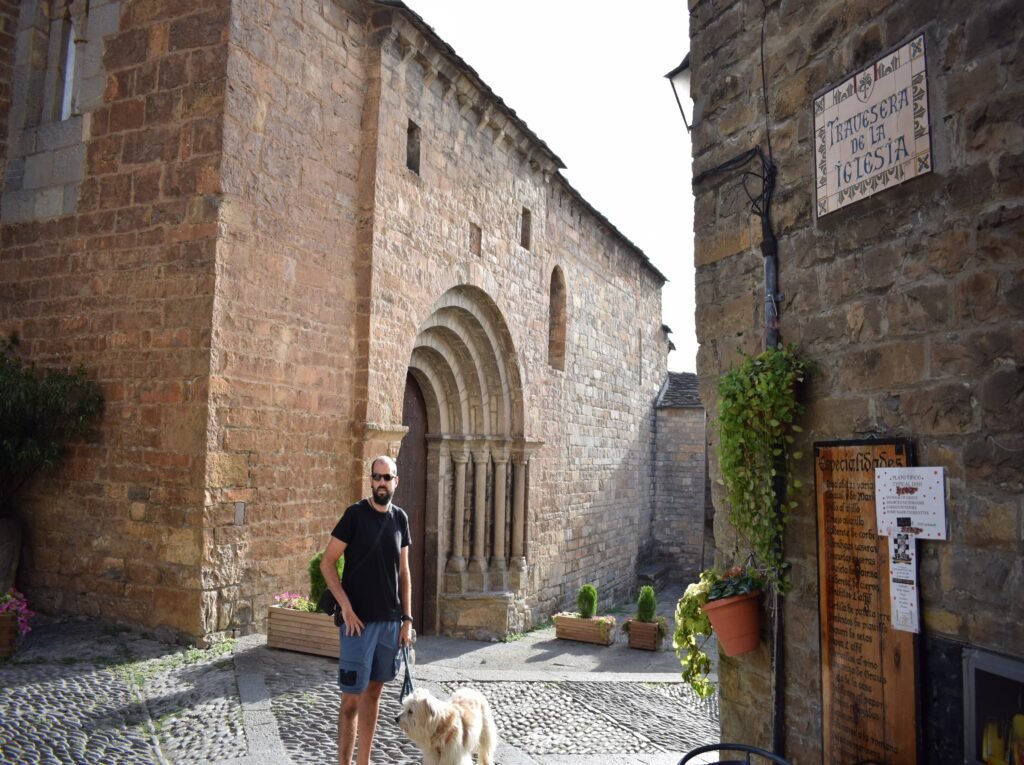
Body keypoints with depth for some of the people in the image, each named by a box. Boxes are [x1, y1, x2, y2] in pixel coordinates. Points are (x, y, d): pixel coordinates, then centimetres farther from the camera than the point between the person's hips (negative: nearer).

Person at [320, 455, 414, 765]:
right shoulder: (355, 514, -8)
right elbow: (327, 562, -7)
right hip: (359, 620, -5)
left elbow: (404, 572, 11)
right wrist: (345, 606, -15)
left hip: (390, 621, 5)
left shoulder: (400, 519, 6)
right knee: (352, 696, -1)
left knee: (374, 691, 14)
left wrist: (407, 618, 6)